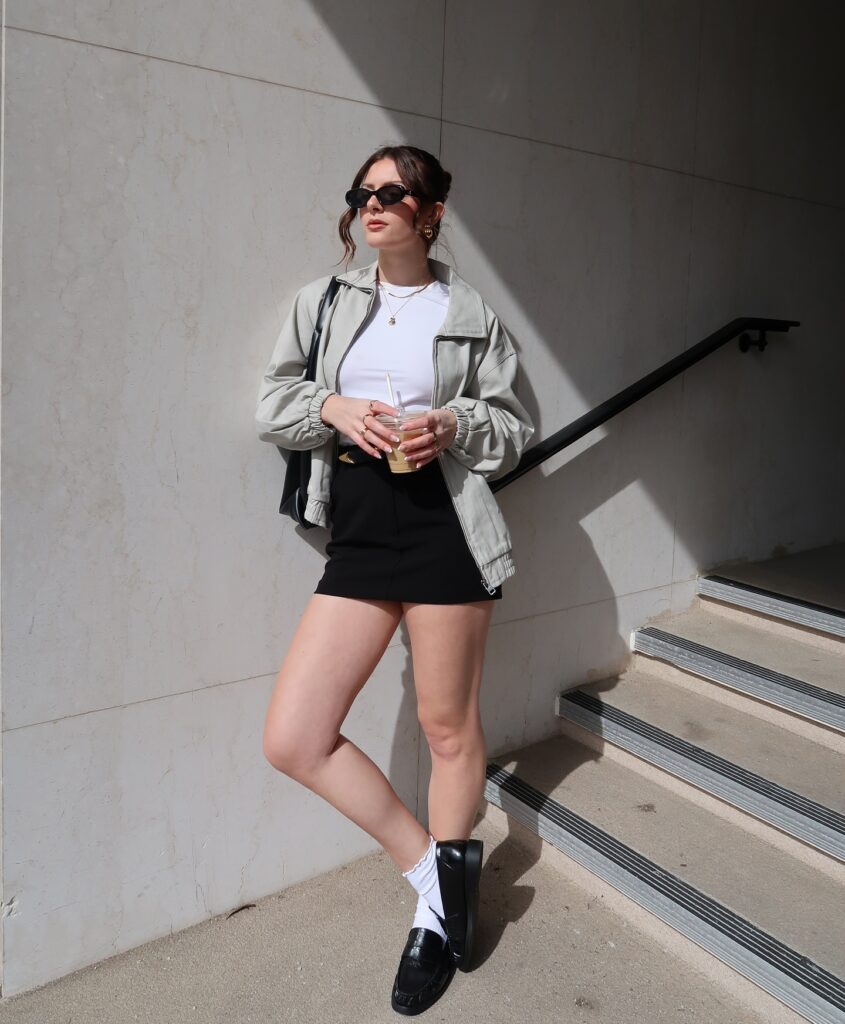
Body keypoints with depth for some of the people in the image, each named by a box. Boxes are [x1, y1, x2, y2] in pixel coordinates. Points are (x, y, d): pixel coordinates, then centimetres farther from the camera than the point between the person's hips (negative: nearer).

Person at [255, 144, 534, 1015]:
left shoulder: (471, 314, 8)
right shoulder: (324, 300, 15)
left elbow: (514, 429, 10)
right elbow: (271, 406, 12)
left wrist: (456, 426, -10)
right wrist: (333, 406, -8)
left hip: (445, 527, -3)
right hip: (358, 532, 4)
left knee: (449, 727, 8)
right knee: (292, 739, -2)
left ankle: (443, 900, 36)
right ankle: (436, 877, 18)